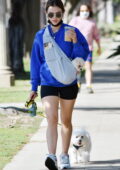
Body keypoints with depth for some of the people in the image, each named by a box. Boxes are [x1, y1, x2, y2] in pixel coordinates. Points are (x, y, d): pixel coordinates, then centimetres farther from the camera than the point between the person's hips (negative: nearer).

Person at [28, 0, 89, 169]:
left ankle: (64, 156, 25)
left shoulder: (72, 32, -3)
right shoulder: (40, 36, 3)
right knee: (52, 119, -16)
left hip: (68, 83, 0)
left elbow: (83, 55, -4)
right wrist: (34, 88, 9)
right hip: (48, 84, 0)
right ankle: (51, 156, -28)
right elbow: (36, 62, 8)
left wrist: (74, 41, -21)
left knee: (66, 121, 12)